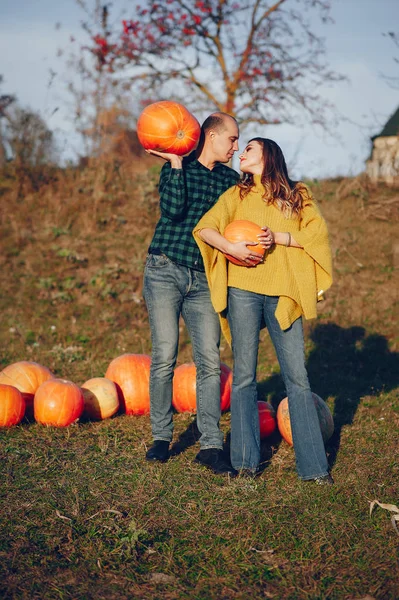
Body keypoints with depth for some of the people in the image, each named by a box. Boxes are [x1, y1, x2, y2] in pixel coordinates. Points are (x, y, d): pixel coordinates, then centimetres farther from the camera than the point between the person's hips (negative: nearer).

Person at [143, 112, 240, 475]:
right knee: (165, 356, -6)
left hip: (204, 279, 4)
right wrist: (176, 163, -10)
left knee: (210, 362, -4)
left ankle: (210, 445, -1)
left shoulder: (230, 179, 15)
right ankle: (161, 436, 9)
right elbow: (172, 209, -15)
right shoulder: (176, 169, 3)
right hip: (165, 271, -3)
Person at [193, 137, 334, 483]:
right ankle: (246, 461, 9)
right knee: (244, 375, 1)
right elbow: (204, 228, 1)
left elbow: (318, 233, 1)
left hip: (284, 293, 0)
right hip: (243, 290, 1)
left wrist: (279, 238, -12)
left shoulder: (298, 195, 14)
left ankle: (313, 465, 2)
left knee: (298, 377, -3)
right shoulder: (236, 195, 15)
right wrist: (231, 248, -17)